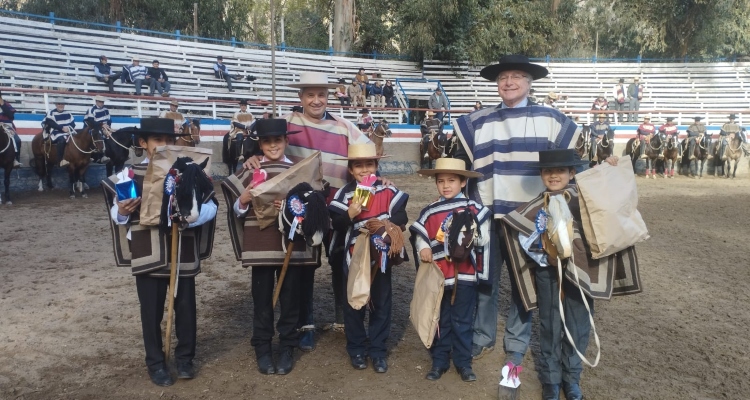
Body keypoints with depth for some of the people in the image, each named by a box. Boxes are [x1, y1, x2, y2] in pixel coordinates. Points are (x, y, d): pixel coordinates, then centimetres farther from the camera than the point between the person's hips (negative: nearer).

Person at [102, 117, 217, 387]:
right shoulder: (131, 174, -1)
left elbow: (211, 205, -4)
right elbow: (116, 213, 7)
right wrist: (121, 212, -16)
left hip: (183, 253, 0)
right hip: (148, 255, 0)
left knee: (185, 307, 11)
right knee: (151, 311, 10)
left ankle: (185, 358, 30)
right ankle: (155, 363, 27)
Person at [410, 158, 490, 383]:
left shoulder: (473, 209, -4)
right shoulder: (430, 212, 3)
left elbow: (484, 239, -5)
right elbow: (420, 235, 3)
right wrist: (423, 248, -17)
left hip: (464, 274, -2)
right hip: (438, 274, 2)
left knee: (462, 321, 10)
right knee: (440, 321, 13)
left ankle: (463, 363, 24)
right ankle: (439, 362, 25)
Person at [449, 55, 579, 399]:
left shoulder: (552, 121, 3)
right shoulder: (476, 123, 5)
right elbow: (462, 167, 9)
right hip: (488, 216, 1)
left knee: (524, 284, 8)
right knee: (483, 280, 8)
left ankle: (516, 348, 23)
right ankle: (482, 339, 26)